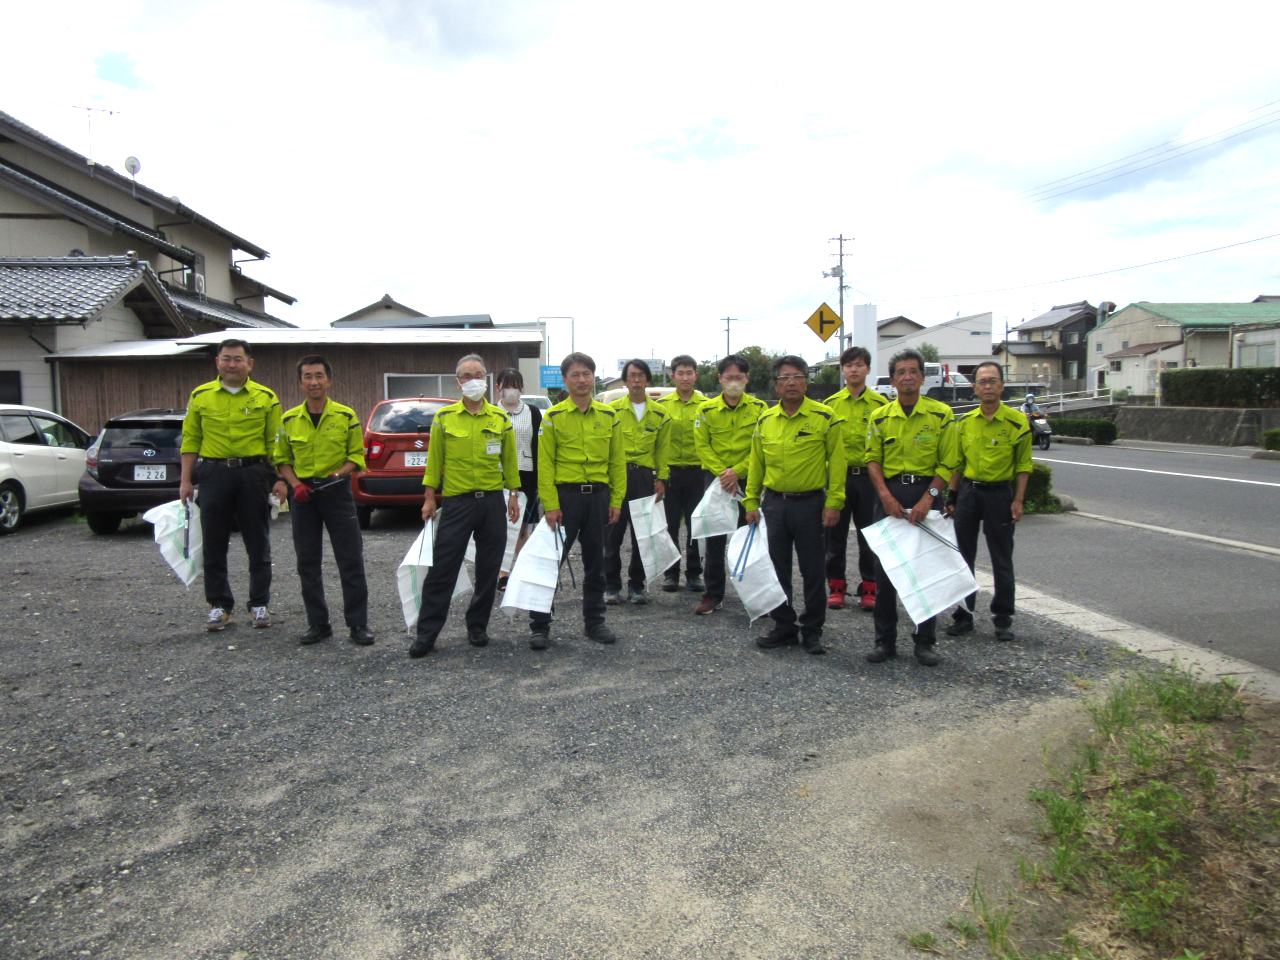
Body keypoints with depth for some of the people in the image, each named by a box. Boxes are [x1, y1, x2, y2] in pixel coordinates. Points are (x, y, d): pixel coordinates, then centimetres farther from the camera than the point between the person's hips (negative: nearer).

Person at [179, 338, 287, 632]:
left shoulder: (266, 398, 4)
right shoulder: (200, 396, 8)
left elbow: (274, 443, 2)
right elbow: (190, 440, 7)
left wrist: (279, 480, -6)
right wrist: (186, 479, 1)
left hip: (254, 473, -1)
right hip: (213, 473, 1)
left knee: (258, 543, 5)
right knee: (214, 543, 5)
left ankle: (259, 604, 16)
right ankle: (219, 604, 17)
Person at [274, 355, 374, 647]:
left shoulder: (346, 416, 0)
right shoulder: (289, 419, 5)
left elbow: (357, 454, 2)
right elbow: (282, 459, 11)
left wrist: (338, 473, -15)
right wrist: (295, 484, -6)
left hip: (337, 492, -2)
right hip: (303, 495, 3)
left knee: (351, 560, -2)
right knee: (307, 562, 7)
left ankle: (358, 623, 6)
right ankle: (318, 624, 18)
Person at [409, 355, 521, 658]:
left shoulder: (500, 419, 6)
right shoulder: (444, 417, 2)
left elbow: (509, 460, 10)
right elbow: (434, 460, 3)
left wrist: (513, 496, 7)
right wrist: (429, 498, 0)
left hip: (492, 501, 2)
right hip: (456, 502, -2)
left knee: (488, 570, 8)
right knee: (442, 569, -3)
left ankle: (477, 627, 22)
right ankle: (426, 634, 5)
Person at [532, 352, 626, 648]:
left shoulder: (609, 416, 7)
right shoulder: (553, 417, -2)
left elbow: (617, 461, 9)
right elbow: (545, 464, -5)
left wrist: (616, 500, 3)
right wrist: (550, 505, -11)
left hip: (598, 496, 3)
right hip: (565, 494, -3)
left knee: (595, 563, 11)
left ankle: (594, 622, 23)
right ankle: (539, 626, 9)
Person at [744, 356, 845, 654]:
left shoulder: (825, 417, -5)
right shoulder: (765, 420, 6)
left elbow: (836, 461, -6)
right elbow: (756, 464, 11)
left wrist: (834, 502, -11)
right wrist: (751, 501, 8)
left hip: (810, 503, -4)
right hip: (774, 503, 4)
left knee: (812, 570, 4)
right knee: (777, 569, 10)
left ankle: (812, 631, 18)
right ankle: (784, 627, 23)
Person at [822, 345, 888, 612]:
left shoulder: (880, 404, 2)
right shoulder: (830, 403, 5)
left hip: (869, 477, -1)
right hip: (837, 476, 1)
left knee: (869, 535, 6)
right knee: (835, 533, 6)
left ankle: (869, 588, 17)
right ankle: (836, 587, 18)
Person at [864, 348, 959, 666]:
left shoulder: (941, 414, -1)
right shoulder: (880, 417, 6)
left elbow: (948, 463, -3)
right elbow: (873, 459, 3)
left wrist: (928, 498, -13)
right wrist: (886, 495, -11)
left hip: (926, 493, -1)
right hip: (889, 494, 2)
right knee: (884, 569, 4)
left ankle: (925, 641, 16)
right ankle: (885, 640, 15)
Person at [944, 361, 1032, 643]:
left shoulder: (1017, 422, -5)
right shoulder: (964, 422, 4)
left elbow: (1023, 465, -1)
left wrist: (1018, 500, -8)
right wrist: (952, 496, 7)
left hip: (1000, 494, -3)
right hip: (968, 492, 3)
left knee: (1002, 560, 4)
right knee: (963, 557, 8)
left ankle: (1003, 619, 16)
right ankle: (964, 615, 19)